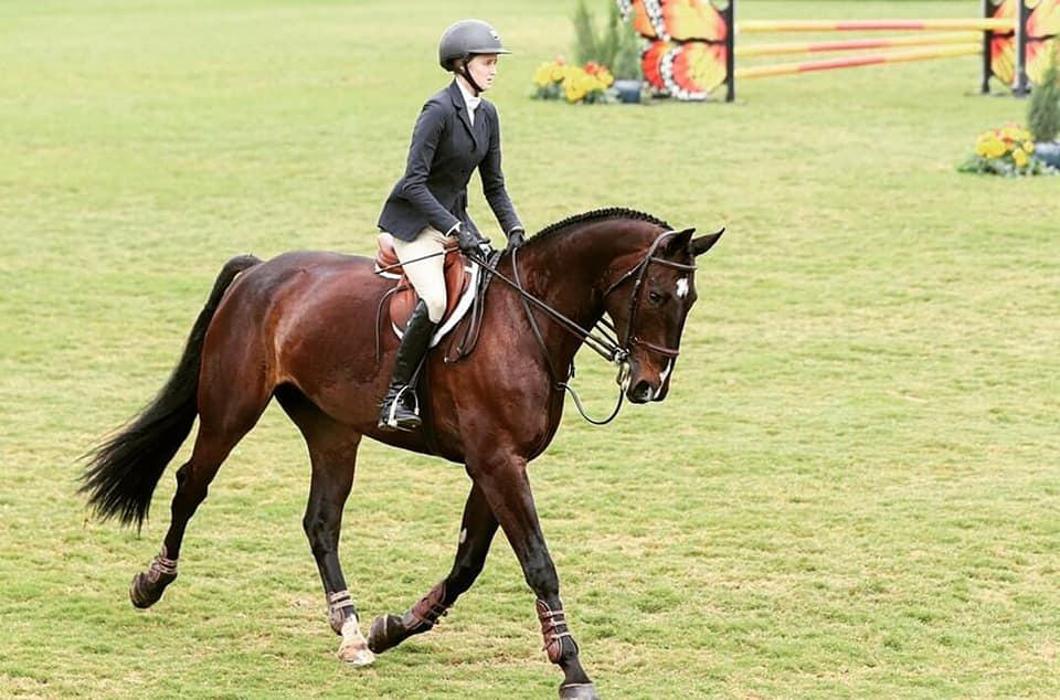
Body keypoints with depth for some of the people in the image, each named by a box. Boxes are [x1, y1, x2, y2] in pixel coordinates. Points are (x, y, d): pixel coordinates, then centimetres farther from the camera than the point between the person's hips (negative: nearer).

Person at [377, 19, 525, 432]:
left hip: (454, 215, 8)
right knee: (434, 300, -28)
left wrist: (514, 231, -2)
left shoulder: (487, 114, 6)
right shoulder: (438, 110, -18)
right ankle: (395, 397, -21)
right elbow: (414, 184, -22)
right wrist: (456, 230, -27)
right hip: (415, 219, -8)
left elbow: (493, 185, 12)